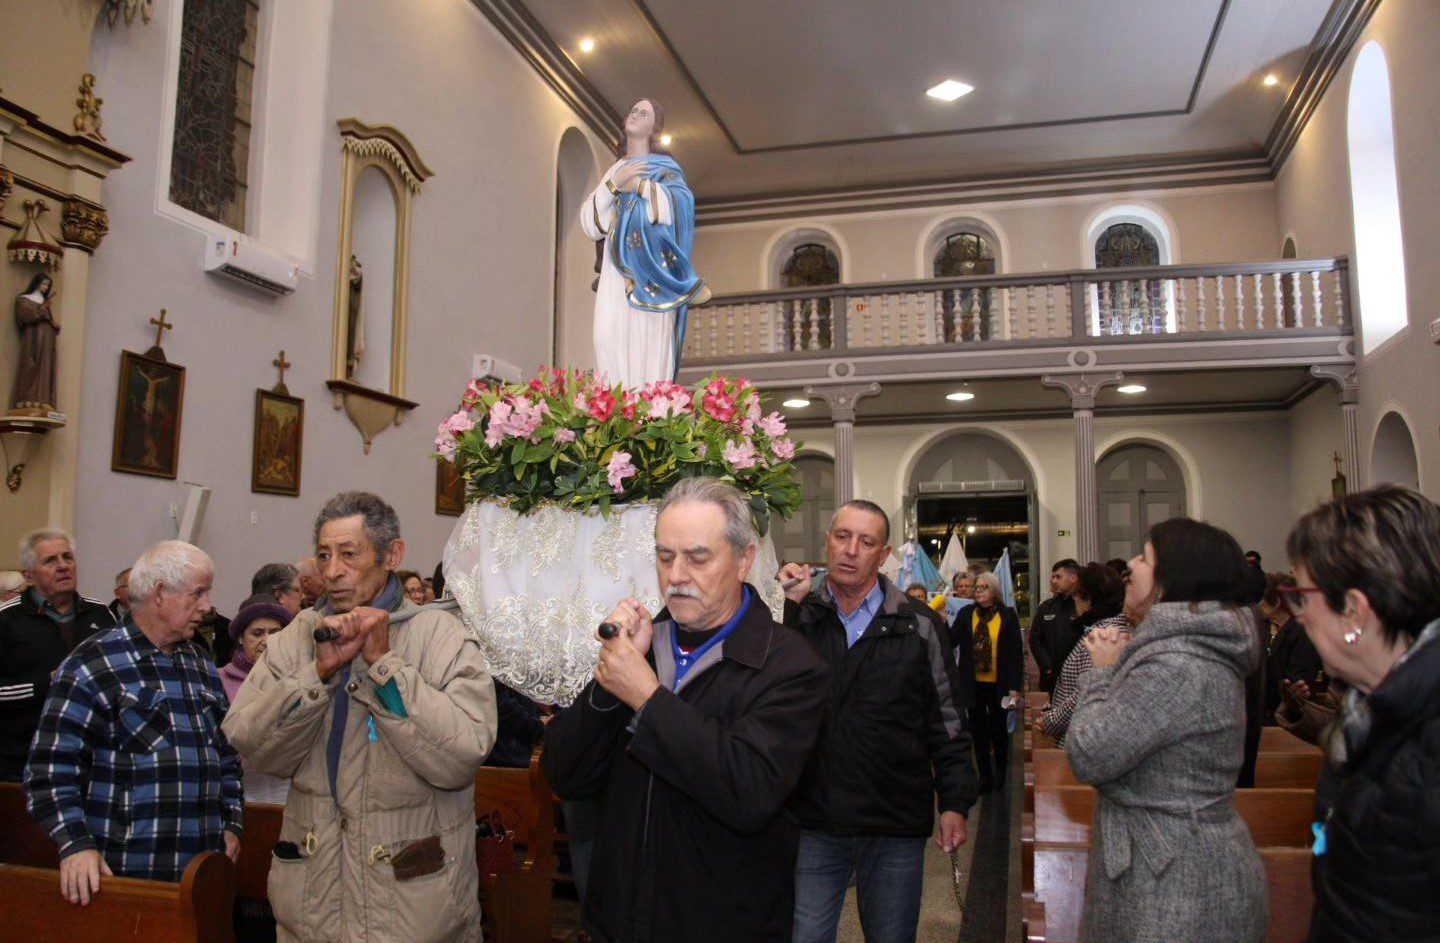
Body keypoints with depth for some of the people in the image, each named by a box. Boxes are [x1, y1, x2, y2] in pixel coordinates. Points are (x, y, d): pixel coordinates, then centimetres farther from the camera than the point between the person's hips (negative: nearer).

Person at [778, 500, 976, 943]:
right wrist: (789, 607, -17)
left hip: (897, 827, 0)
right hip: (813, 824, 0)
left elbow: (947, 720, 5)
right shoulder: (798, 617, 2)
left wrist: (955, 802, 1)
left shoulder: (918, 626, 1)